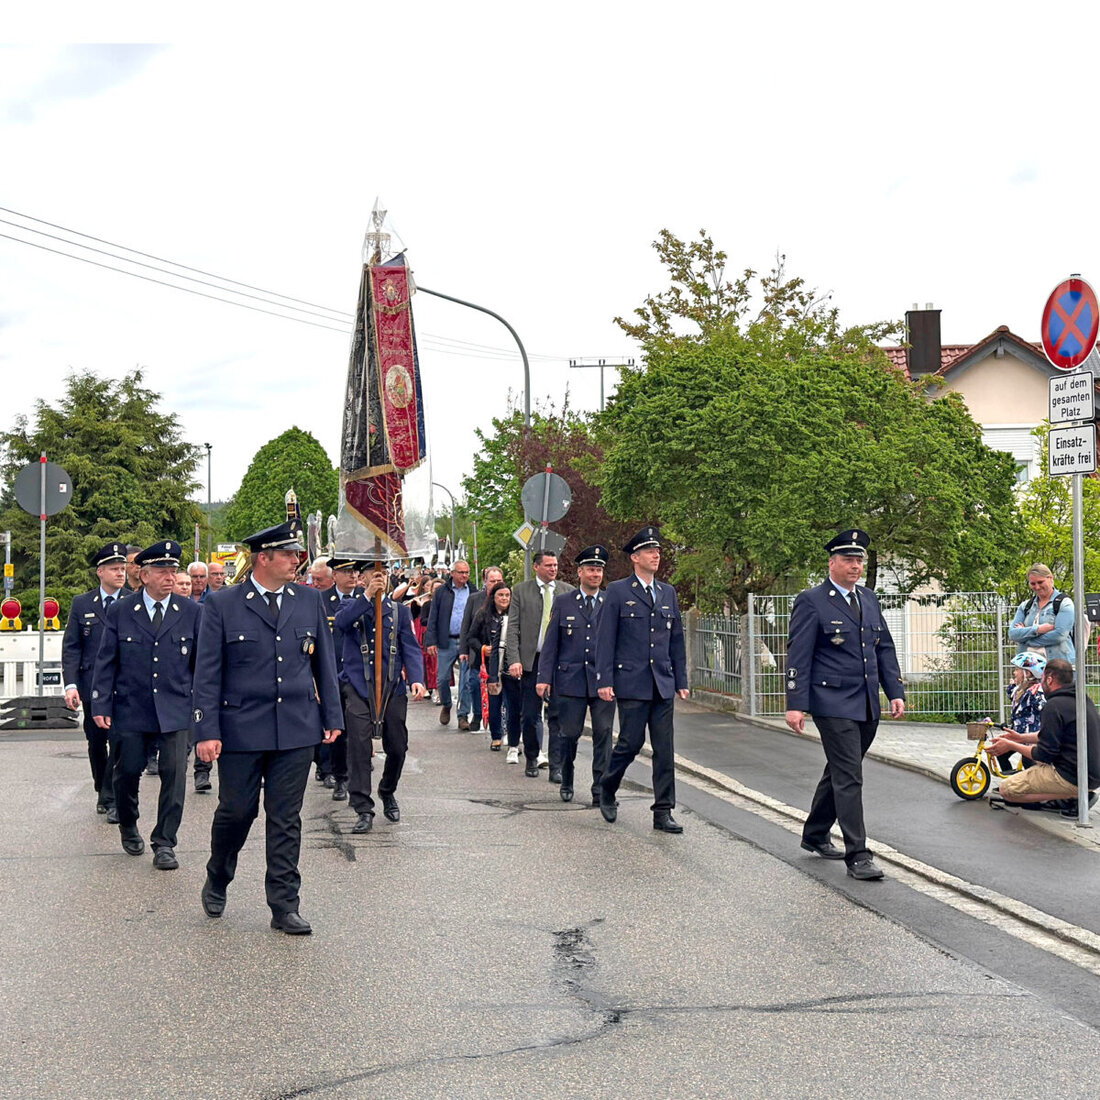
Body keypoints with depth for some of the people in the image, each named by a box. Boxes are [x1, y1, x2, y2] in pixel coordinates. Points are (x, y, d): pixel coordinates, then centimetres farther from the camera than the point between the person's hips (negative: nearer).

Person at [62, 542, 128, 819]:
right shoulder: (81, 604, 6)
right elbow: (70, 648, 4)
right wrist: (70, 684, -7)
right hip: (92, 687, 2)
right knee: (96, 743, 12)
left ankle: (112, 799, -4)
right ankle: (102, 792, 29)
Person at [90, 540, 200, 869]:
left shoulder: (190, 613, 4)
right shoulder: (120, 612, 3)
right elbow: (105, 663, 3)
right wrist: (100, 706, -3)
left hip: (175, 711, 0)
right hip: (130, 710, 0)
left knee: (174, 773, -7)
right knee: (128, 771, 7)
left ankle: (164, 844, 3)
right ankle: (128, 828, 34)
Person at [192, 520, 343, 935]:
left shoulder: (310, 601, 8)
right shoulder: (223, 605, -3)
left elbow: (324, 663, 14)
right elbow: (207, 673, -3)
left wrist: (332, 717, 11)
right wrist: (207, 731, -10)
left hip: (297, 730, 3)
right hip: (241, 730, -2)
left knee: (286, 818, 4)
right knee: (237, 811, 5)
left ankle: (284, 907, 10)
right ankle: (217, 882, 32)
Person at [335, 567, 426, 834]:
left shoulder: (399, 610, 13)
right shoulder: (351, 606, 8)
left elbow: (411, 647, 5)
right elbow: (341, 622, -17)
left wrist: (416, 679, -11)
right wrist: (367, 595, -23)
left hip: (392, 688, 2)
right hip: (358, 687, -2)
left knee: (397, 747, 7)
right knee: (359, 745, -11)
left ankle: (388, 792, 35)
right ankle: (363, 810, -7)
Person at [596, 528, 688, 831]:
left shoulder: (668, 593, 14)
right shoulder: (617, 591, 0)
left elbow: (677, 639, 17)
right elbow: (605, 639, -3)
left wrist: (681, 681, 12)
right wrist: (604, 680, -9)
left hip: (663, 684, 4)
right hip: (631, 683, -4)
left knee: (664, 748, 2)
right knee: (631, 742, -4)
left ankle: (663, 812, 5)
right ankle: (607, 791, 22)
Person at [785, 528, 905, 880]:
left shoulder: (869, 600, 14)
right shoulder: (811, 602, -7)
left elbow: (884, 649, 18)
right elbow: (798, 656, -10)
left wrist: (896, 692, 8)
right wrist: (795, 704, -15)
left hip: (867, 706, 7)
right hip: (833, 703, -7)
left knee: (839, 772, 17)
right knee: (848, 777, -10)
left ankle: (815, 835, 33)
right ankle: (857, 856, -8)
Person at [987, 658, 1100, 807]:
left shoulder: (1055, 705, -18)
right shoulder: (1084, 699, 12)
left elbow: (1045, 754, -15)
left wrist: (1011, 746, -2)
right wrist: (1021, 738, 21)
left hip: (1073, 778, -10)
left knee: (1006, 789, -8)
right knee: (1032, 748, 29)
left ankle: (1074, 796, -8)